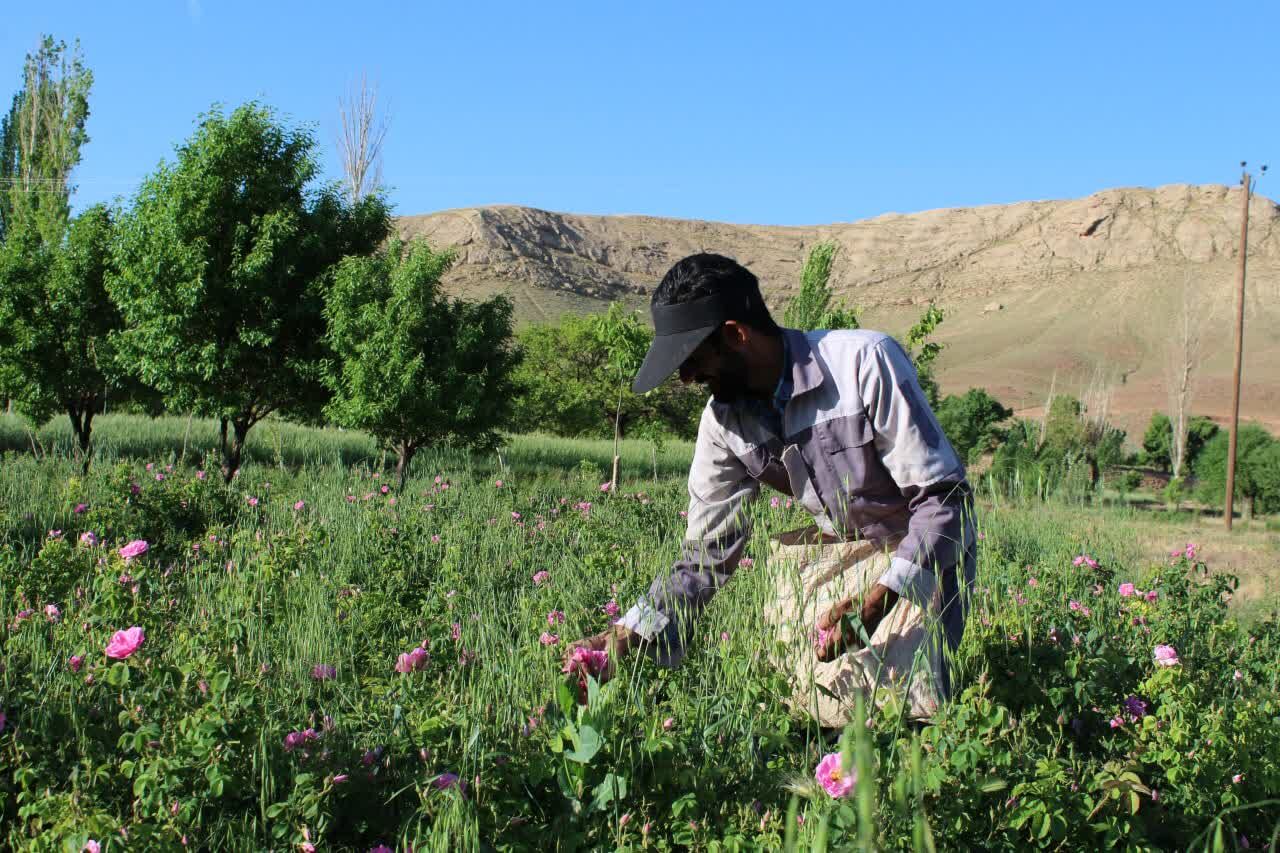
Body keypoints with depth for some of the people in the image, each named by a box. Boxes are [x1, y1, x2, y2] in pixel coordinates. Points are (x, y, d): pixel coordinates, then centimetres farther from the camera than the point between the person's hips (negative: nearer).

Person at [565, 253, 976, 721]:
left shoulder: (865, 362, -27)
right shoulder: (724, 421, -9)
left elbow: (943, 496, -24)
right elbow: (706, 552, -4)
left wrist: (878, 599, -35)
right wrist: (627, 636, -17)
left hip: (926, 547, -5)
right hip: (840, 551, 5)